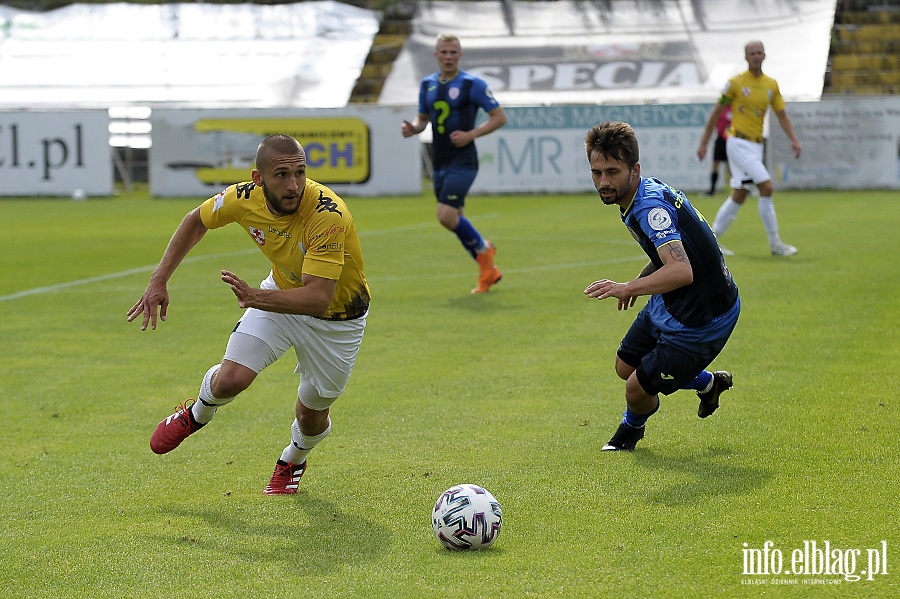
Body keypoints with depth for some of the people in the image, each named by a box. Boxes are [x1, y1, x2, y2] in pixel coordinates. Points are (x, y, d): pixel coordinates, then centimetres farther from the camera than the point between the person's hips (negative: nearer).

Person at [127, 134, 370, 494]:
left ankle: (292, 460, 46)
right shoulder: (245, 198, -23)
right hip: (282, 295, 3)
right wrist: (159, 280, -3)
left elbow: (319, 298, -42)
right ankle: (196, 415, 21)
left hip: (337, 318, -3)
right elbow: (196, 221, 0)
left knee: (311, 417, 8)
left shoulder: (328, 217, -39)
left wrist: (257, 298, -54)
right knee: (230, 379, -17)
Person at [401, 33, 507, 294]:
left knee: (447, 215, -19)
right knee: (455, 219, 10)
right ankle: (488, 270, 24)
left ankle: (483, 248, 8)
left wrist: (471, 134, -17)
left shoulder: (472, 84, -8)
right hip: (439, 163, 7)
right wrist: (413, 128, -1)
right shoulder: (427, 84, 10)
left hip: (462, 162, -7)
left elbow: (500, 117, -5)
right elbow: (423, 118, 22)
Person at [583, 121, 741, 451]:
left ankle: (632, 426, 33)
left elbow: (682, 272, -45)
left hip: (702, 317, -10)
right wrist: (640, 280, 15)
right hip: (670, 304, 10)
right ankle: (707, 383, 40)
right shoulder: (648, 192, -1)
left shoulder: (651, 207, -31)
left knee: (638, 389, -4)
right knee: (626, 367, 19)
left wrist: (629, 287, -52)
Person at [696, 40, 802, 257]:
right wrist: (704, 142, -2)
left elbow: (781, 115, 13)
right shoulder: (736, 83, -7)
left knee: (739, 196, 10)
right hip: (738, 143, -7)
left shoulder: (771, 84, 8)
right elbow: (716, 112, -1)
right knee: (767, 188, -16)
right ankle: (775, 243, -10)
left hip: (756, 145, 7)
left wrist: (793, 139, -1)